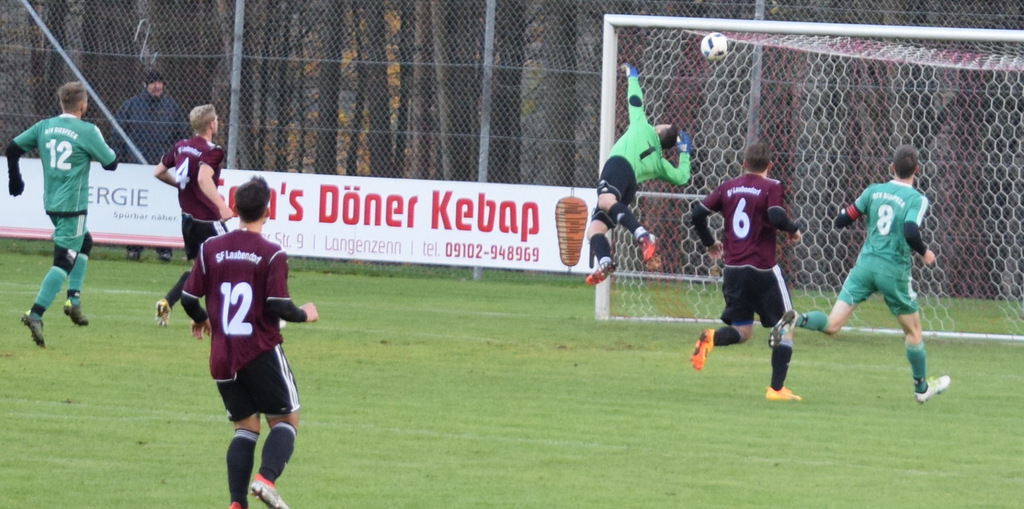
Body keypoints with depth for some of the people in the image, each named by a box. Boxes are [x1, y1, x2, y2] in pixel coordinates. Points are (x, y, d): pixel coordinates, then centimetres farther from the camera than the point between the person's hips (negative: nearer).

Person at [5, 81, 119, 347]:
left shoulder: (44, 127, 4)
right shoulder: (87, 131, -12)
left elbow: (12, 150, 8)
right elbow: (111, 163, -5)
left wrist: (15, 180, 23)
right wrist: (107, 148, 16)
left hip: (51, 203, 7)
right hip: (73, 206, -7)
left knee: (84, 242, 29)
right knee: (64, 261, -8)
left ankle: (73, 299, 19)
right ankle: (36, 314, -22)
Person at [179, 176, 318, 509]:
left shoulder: (210, 249, 3)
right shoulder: (272, 255, -9)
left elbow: (189, 298, 3)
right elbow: (278, 306, -15)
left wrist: (201, 320, 25)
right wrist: (304, 314, 6)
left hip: (222, 358, 4)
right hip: (261, 353, -4)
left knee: (245, 427, 12)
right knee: (285, 420, 7)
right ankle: (266, 478, -19)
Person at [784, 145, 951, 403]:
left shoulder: (874, 191, 6)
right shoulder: (916, 199, -7)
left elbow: (841, 221, 8)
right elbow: (911, 233, -23)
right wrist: (924, 252, -4)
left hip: (865, 264, 3)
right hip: (895, 271, -3)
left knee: (831, 325, -3)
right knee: (913, 331, 17)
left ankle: (796, 320, -32)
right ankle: (922, 387, 29)